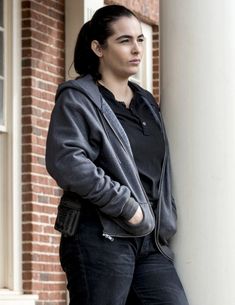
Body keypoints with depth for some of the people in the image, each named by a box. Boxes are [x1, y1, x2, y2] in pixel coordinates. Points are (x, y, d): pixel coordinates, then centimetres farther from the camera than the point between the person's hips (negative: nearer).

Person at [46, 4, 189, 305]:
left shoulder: (147, 104, 22)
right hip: (99, 238, -6)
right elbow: (65, 161, -16)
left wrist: (164, 224, 12)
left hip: (150, 241, 6)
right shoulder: (77, 98, -1)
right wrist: (126, 206, -16)